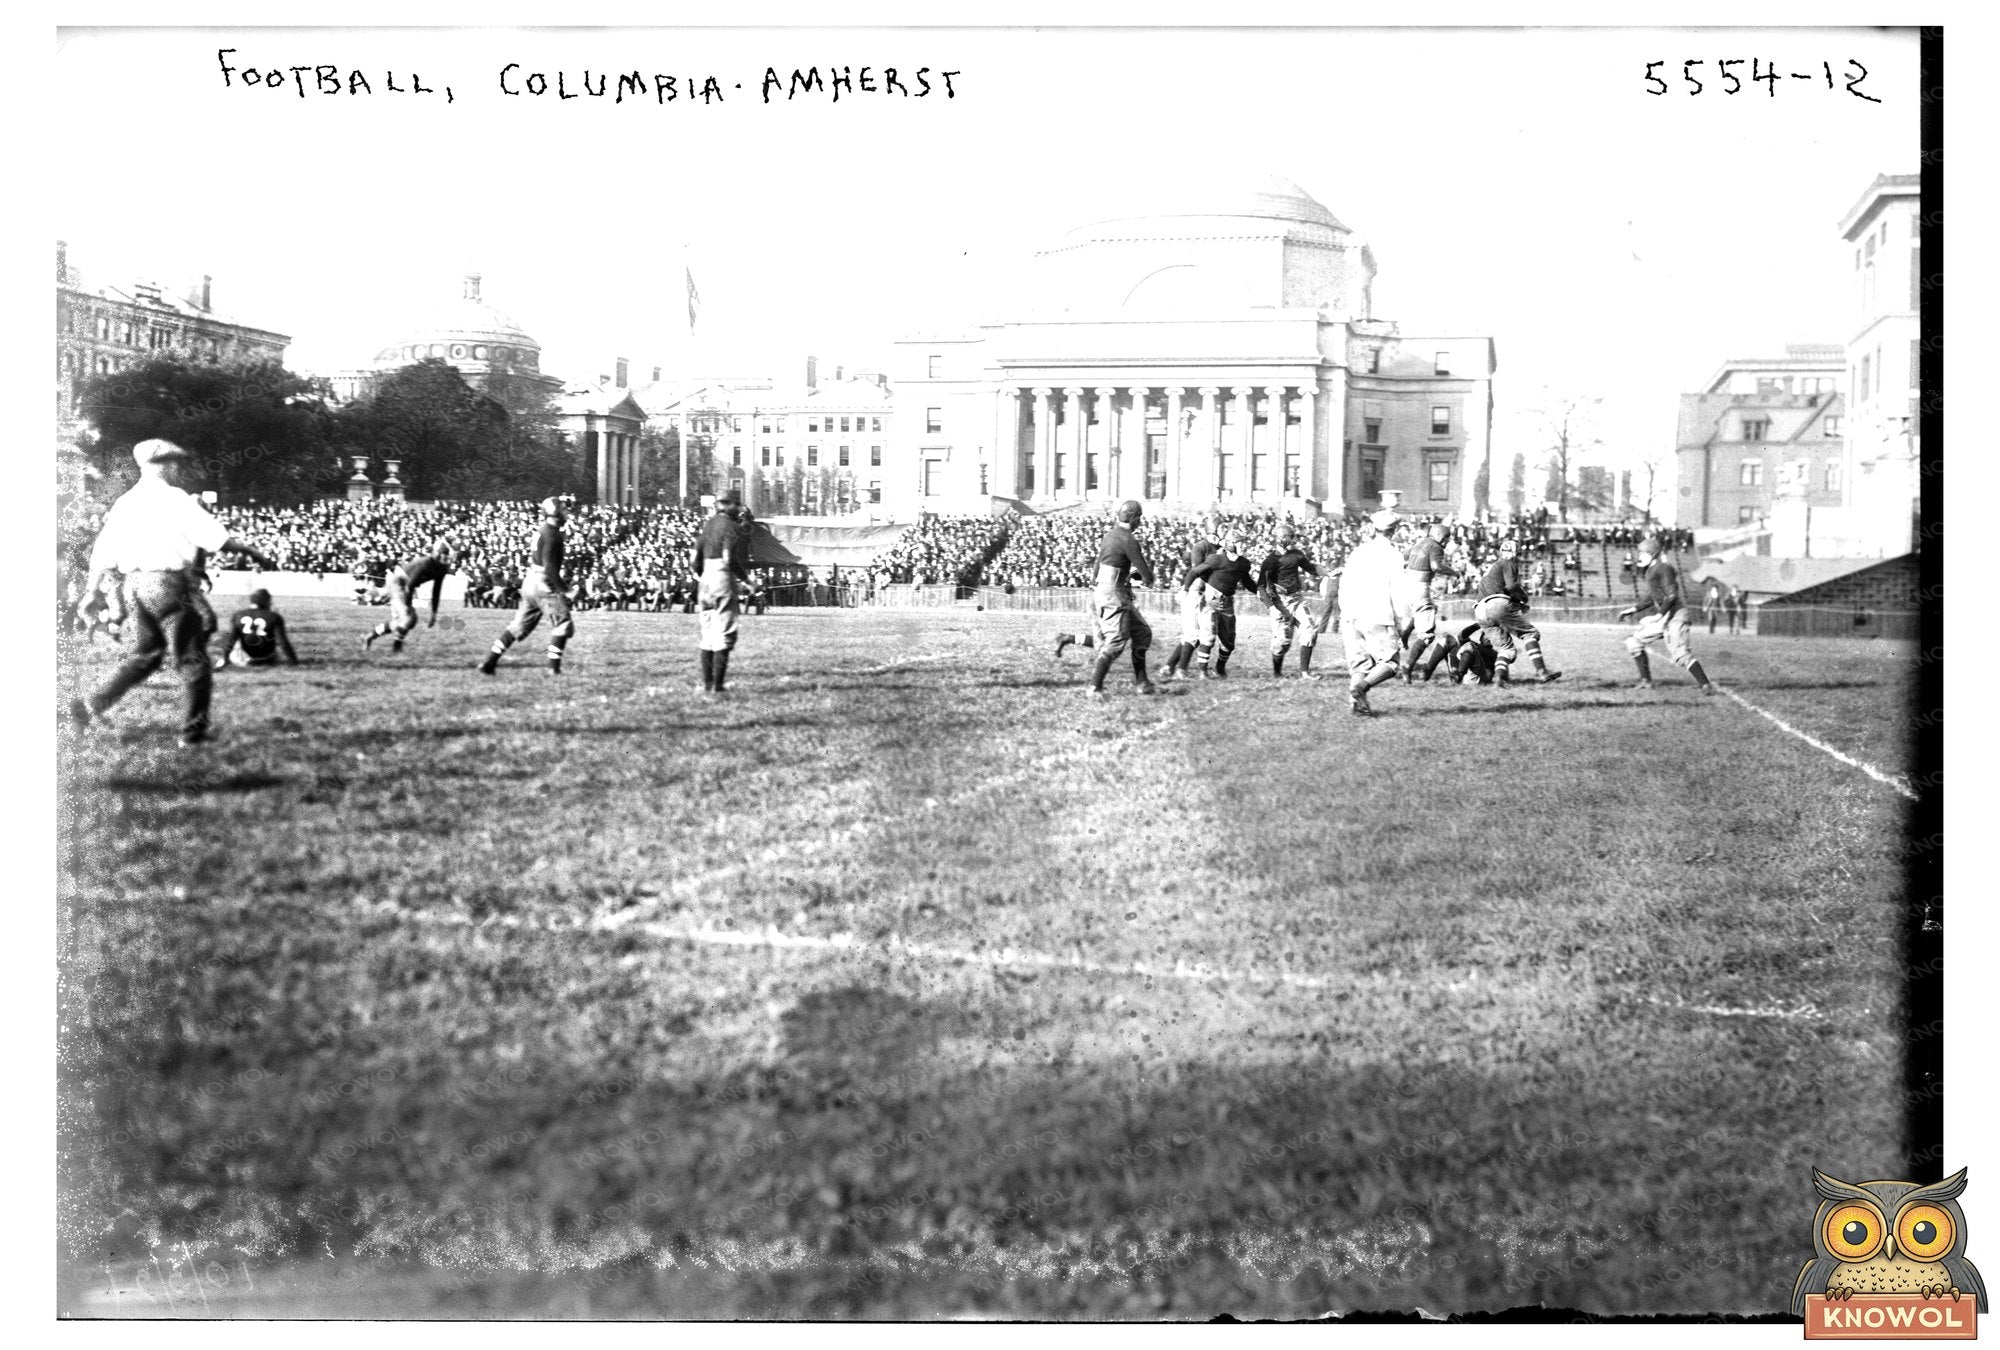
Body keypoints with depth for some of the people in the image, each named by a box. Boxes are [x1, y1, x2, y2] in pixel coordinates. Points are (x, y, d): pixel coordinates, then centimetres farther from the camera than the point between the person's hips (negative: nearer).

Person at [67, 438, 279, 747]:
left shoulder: (124, 503, 12)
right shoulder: (174, 499, -8)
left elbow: (102, 553, 13)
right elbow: (216, 536, -13)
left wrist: (91, 594, 18)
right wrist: (254, 553, -7)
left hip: (134, 583, 7)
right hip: (167, 582, -7)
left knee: (146, 654, 18)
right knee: (193, 658, 3)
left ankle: (90, 705, 8)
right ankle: (193, 730, 5)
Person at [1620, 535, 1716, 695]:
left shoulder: (1662, 568, -12)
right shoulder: (1649, 571, 17)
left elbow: (1672, 595, -20)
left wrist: (1660, 614, -26)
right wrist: (1634, 609, 23)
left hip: (1673, 614, -10)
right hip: (1663, 618, 10)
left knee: (1681, 653, -20)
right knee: (1634, 643, 14)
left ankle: (1706, 686, -24)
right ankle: (1646, 681, 19)